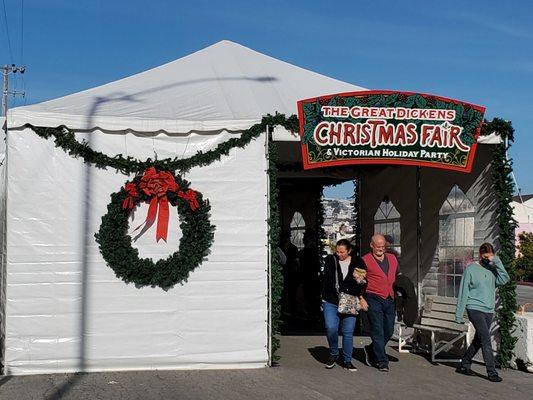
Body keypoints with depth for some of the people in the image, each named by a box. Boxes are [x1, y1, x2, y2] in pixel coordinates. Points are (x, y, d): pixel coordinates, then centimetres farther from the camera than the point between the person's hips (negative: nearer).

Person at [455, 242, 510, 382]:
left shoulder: (493, 269, 9)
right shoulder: (471, 269, -4)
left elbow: (504, 279, -10)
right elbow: (463, 292, -3)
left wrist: (497, 262, -13)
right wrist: (459, 314, -4)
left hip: (489, 310, 5)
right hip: (475, 309, -5)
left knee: (479, 340, 11)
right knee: (486, 339, -13)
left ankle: (464, 365, 25)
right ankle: (492, 372, -9)